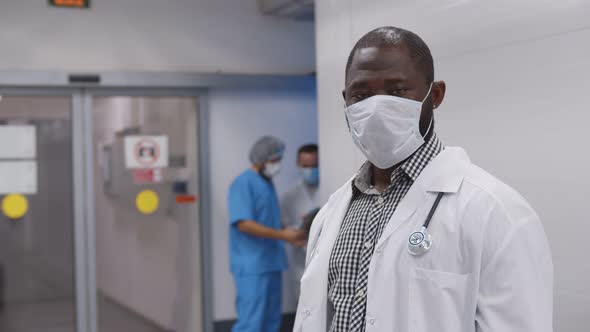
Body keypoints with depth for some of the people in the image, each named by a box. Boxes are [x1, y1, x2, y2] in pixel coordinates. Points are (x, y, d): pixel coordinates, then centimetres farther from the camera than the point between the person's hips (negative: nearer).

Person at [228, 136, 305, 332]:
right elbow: (244, 224, -21)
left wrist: (290, 235, 5)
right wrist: (282, 235, -19)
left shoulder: (268, 183, 15)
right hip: (251, 266, -9)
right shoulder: (243, 183, -12)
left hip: (272, 264, 9)